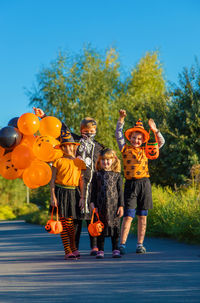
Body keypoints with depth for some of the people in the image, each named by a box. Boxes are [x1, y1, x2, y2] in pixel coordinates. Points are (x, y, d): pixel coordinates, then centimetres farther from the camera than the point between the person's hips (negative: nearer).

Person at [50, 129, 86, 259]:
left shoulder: (79, 162, 8)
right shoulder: (58, 161, 3)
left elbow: (81, 181, 9)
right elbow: (53, 180, 3)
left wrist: (82, 198, 2)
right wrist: (53, 196, -5)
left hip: (73, 193, 1)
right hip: (60, 192, -1)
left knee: (70, 223, 0)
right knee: (63, 222, -2)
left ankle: (73, 248, 17)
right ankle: (68, 251, 2)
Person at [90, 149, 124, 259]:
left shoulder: (117, 175, 5)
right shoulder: (97, 174, 6)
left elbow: (120, 191, 5)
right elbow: (93, 190, 7)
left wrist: (121, 205, 0)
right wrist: (93, 204, -1)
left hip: (114, 205, 0)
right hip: (100, 205, 0)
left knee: (115, 226, 2)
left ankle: (116, 250, 10)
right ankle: (100, 250, 10)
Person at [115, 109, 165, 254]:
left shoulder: (145, 151, 14)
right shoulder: (125, 149, 8)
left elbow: (161, 142, 16)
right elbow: (119, 134, 3)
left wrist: (155, 130, 3)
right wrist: (121, 119, -6)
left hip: (144, 184, 3)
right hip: (130, 184, -3)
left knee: (142, 216, 5)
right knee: (128, 216, -8)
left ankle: (140, 245, 11)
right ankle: (122, 244, -6)